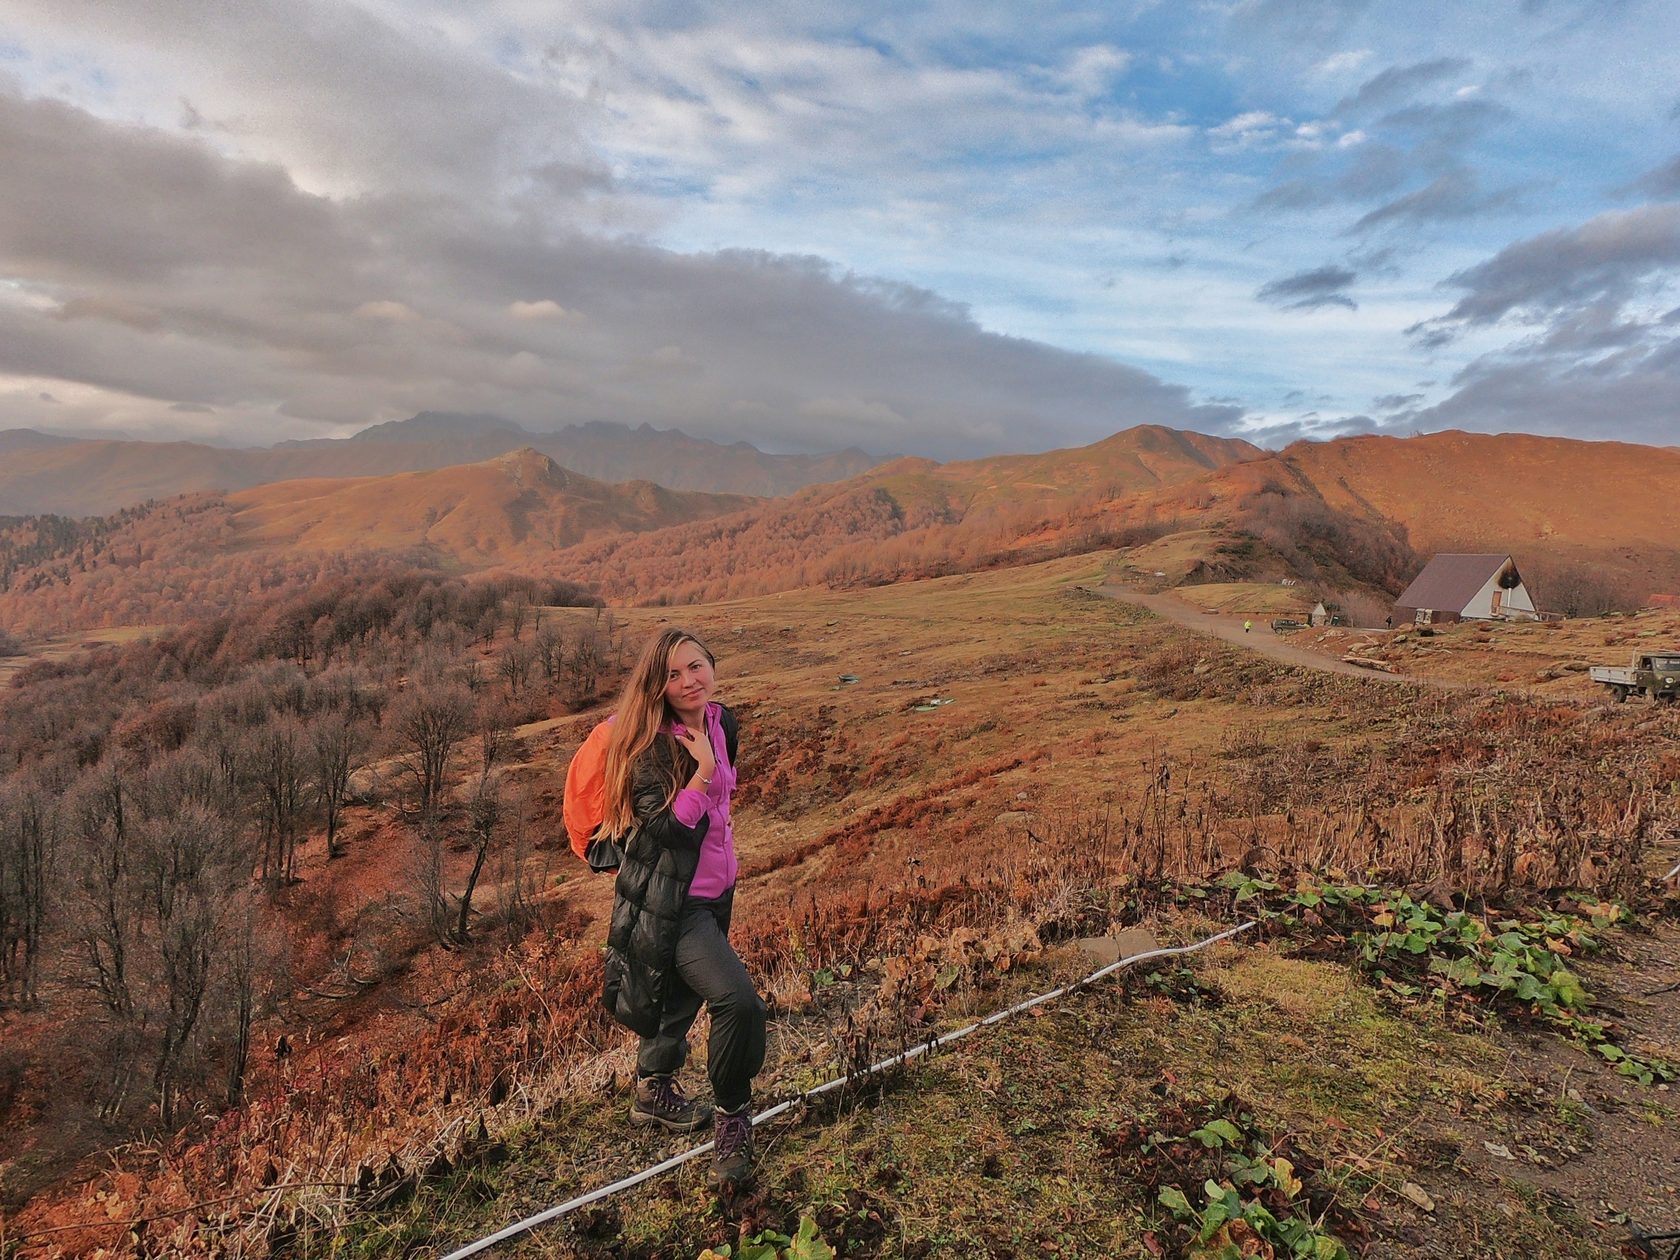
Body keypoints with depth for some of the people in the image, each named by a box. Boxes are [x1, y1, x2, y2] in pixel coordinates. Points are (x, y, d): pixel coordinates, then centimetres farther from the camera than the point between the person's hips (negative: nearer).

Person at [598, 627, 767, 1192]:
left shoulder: (723, 723, -1)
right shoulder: (652, 744, -22)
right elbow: (665, 828, -28)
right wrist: (702, 772, -34)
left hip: (715, 889, 8)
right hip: (669, 901, -8)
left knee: (684, 996, 25)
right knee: (739, 1001, -19)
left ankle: (654, 1091, 49)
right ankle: (732, 1119, 5)